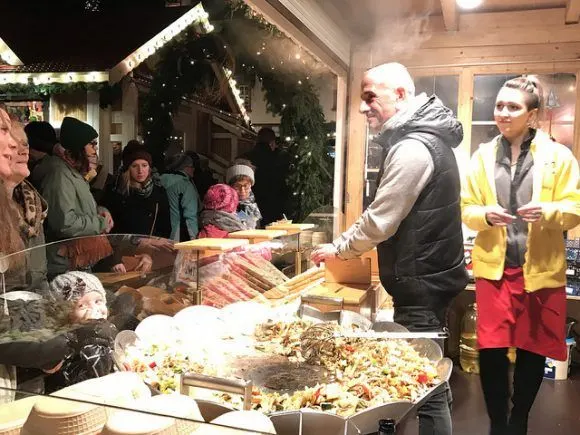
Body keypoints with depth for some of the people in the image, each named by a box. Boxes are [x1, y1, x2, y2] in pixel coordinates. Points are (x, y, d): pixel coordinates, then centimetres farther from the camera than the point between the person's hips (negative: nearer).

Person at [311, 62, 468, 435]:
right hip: (429, 275, 10)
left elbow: (379, 222, -20)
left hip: (421, 284, -10)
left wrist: (338, 250, -4)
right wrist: (351, 245, 16)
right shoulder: (425, 137, 12)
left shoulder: (412, 148, -20)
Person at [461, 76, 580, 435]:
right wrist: (485, 215, -15)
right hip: (494, 268, 1)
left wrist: (547, 212, -21)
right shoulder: (483, 155, 6)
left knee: (533, 351, 11)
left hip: (541, 270, -1)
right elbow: (467, 209, 6)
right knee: (491, 351, -2)